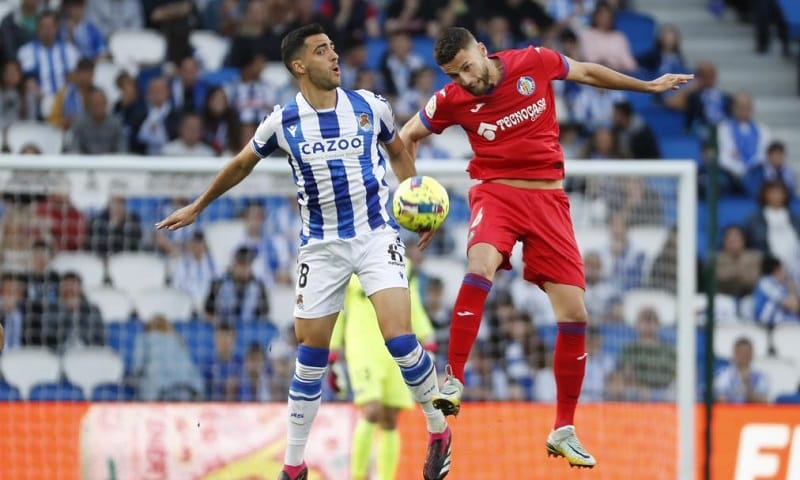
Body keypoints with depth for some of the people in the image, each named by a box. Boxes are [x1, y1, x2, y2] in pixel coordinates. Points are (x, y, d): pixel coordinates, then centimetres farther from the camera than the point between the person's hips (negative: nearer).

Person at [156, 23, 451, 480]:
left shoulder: (370, 105, -3)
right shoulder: (283, 121, -5)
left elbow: (398, 152, 16)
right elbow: (242, 164, 13)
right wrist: (197, 207, 21)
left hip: (376, 236, -1)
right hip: (322, 248, 1)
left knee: (400, 340, -16)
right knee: (310, 358, 3)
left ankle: (439, 431, 5)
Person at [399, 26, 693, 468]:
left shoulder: (535, 63, -4)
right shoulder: (452, 100, -4)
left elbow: (587, 72, 14)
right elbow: (408, 136, 11)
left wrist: (648, 86, 22)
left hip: (548, 197, 2)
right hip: (496, 191, -2)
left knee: (574, 315, -4)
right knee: (480, 267, -36)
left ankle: (563, 431, 9)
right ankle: (453, 381, -28)